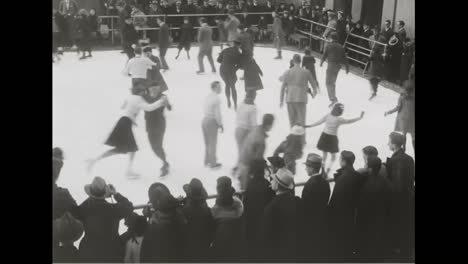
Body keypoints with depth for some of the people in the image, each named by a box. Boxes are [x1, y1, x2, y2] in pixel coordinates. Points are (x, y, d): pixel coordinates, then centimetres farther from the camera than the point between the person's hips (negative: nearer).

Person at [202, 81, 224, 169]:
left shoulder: (208, 97, 6)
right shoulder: (216, 98, -18)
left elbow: (206, 110, 9)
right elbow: (217, 114, -19)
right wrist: (221, 125, -8)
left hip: (205, 120, 8)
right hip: (212, 122, -8)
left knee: (207, 143, 20)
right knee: (212, 143, 6)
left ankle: (207, 161, 32)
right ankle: (212, 163, 17)